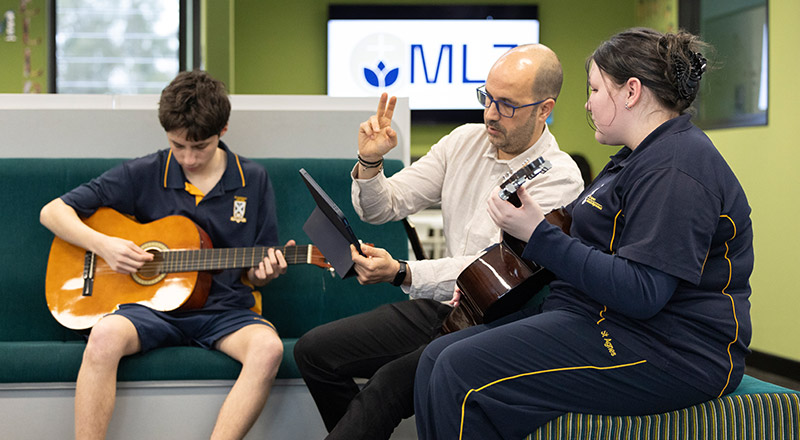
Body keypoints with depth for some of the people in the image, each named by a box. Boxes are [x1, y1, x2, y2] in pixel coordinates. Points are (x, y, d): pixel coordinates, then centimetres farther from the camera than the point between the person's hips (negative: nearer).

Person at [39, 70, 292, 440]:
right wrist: (103, 245, -12)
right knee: (105, 336, -35)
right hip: (153, 305, -1)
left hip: (224, 310, 1)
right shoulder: (143, 175, 3)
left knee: (268, 347, -33)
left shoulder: (253, 181, 7)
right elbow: (53, 212, 5)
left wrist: (262, 273, -11)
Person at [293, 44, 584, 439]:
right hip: (439, 305, 7)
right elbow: (383, 208, 9)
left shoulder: (559, 180, -14)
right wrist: (369, 162, -12)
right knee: (314, 350, -2)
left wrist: (401, 273, -34)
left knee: (389, 383, -30)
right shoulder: (465, 141, 6)